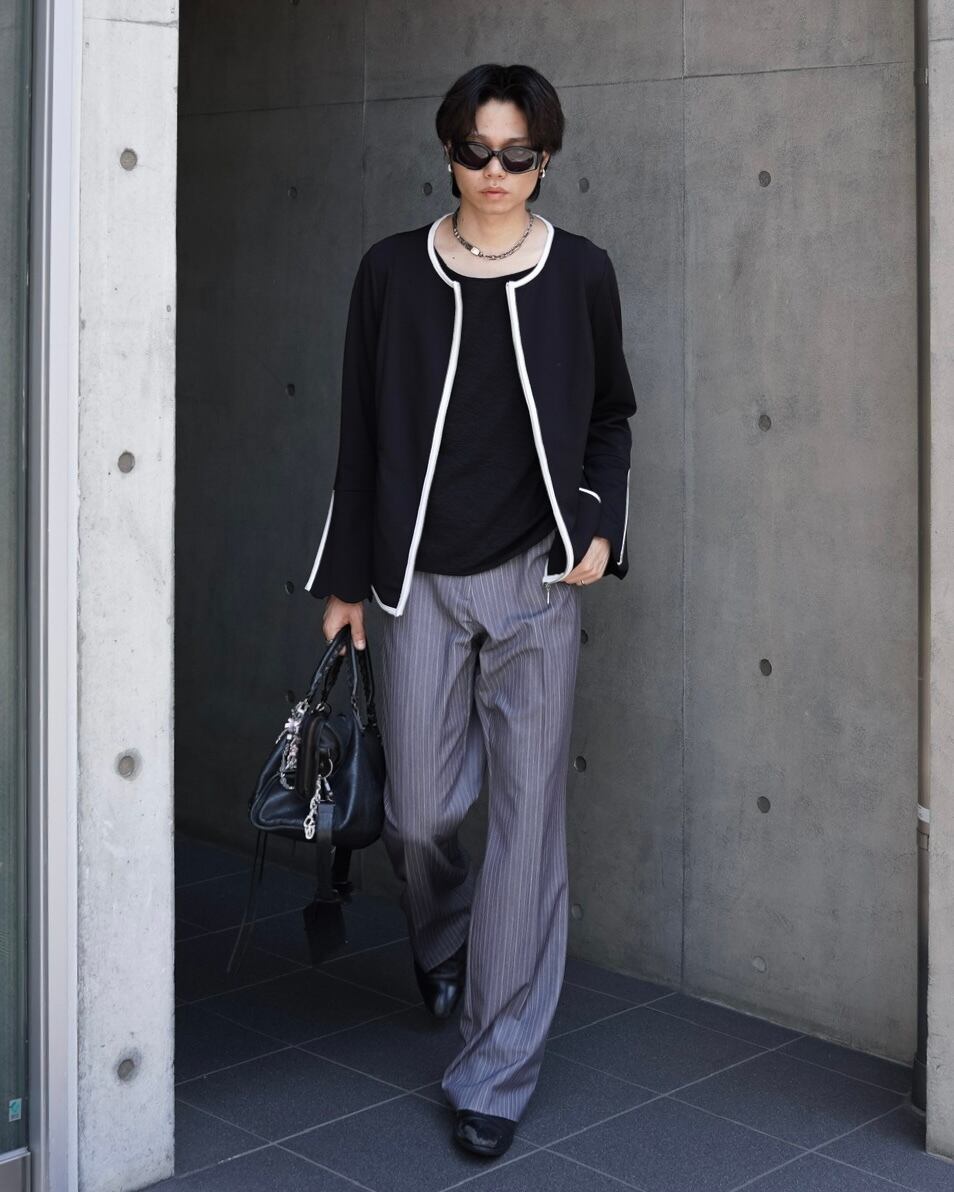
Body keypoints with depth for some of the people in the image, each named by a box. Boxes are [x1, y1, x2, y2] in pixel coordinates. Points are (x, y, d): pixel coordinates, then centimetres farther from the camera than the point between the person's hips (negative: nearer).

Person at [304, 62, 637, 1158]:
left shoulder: (580, 272, 1)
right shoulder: (393, 271, 2)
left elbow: (610, 416, 13)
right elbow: (362, 435, 5)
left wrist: (601, 525, -3)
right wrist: (345, 579, 5)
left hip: (536, 579, -1)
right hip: (420, 579, 1)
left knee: (526, 819, 0)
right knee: (419, 815, 5)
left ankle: (496, 1071, 11)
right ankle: (444, 947, 41)